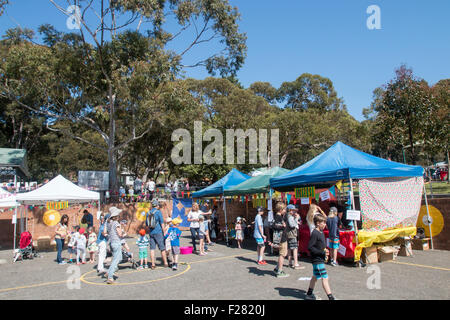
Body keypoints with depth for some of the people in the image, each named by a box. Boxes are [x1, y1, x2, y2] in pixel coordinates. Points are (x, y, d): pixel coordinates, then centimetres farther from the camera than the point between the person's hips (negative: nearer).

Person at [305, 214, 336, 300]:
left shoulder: (321, 232, 10)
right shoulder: (315, 233, -19)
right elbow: (310, 247, -23)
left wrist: (324, 250, 4)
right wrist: (322, 252, -22)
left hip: (320, 259, 10)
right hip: (317, 259, -10)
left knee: (315, 277, 18)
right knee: (325, 278, -7)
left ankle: (309, 294, 31)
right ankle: (330, 297, -3)